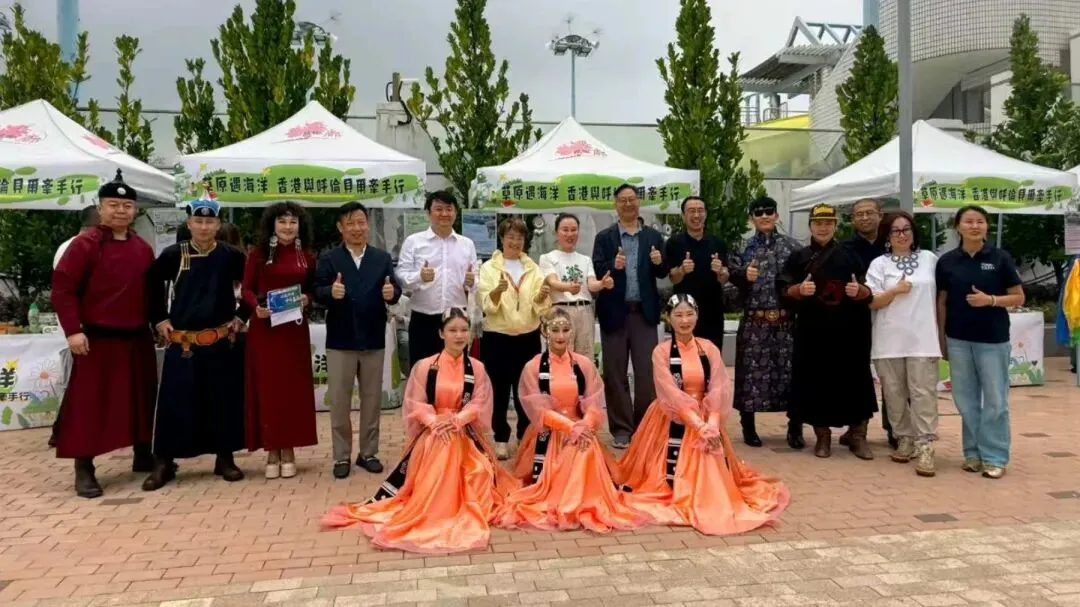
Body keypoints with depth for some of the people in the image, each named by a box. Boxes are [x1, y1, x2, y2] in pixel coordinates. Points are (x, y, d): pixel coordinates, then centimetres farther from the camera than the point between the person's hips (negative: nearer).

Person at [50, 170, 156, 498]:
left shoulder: (143, 248, 9)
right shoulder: (85, 244, -9)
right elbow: (62, 288, -14)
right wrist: (73, 330, -19)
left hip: (138, 338, 6)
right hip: (97, 339, -6)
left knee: (141, 399, 15)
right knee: (90, 402, -1)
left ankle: (144, 456, 30)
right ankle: (84, 470, 7)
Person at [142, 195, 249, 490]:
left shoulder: (232, 256, -1)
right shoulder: (173, 254, -2)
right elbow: (153, 285, 11)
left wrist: (241, 316, 5)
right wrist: (159, 319, 7)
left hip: (223, 342, 1)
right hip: (182, 343, -1)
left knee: (224, 400, 7)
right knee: (174, 402, 1)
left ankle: (225, 458, 19)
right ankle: (163, 462, 13)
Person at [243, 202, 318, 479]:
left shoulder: (306, 257, 6)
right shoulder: (258, 255, 0)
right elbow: (246, 289, 0)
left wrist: (307, 299, -10)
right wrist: (257, 306, -18)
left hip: (295, 328, 2)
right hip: (264, 328, -2)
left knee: (293, 387, 4)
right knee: (267, 388, 2)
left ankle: (288, 450, 14)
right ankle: (272, 450, 11)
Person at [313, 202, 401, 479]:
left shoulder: (382, 257, 6)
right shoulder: (329, 259, -1)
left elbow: (395, 291, -1)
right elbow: (317, 293, -10)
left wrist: (392, 293, -24)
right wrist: (331, 292, -30)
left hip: (374, 340, 2)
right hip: (340, 341, -2)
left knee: (372, 399, 11)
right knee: (339, 401, 5)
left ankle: (369, 453, 24)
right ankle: (342, 456, 17)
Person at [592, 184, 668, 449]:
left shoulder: (654, 236, 9)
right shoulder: (604, 237, 3)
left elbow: (663, 273, 5)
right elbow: (597, 272, -6)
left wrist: (659, 263, -16)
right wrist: (614, 266, -25)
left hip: (644, 312, 1)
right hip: (615, 312, -1)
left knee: (647, 372, 2)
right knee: (615, 374, 5)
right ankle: (621, 429, 14)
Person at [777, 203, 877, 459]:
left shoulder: (849, 255, 9)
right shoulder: (799, 257, 7)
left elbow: (868, 292, 8)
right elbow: (783, 289, 2)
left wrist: (859, 290, -15)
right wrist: (799, 289, -18)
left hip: (848, 329, 1)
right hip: (813, 330, 0)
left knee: (854, 379, 1)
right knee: (817, 380, 0)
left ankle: (858, 436, 13)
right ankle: (822, 436, 14)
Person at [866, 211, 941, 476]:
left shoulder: (929, 259, 8)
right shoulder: (879, 264, 4)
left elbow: (941, 294, 13)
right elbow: (872, 303, 0)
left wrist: (942, 330, 10)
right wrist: (895, 290, -15)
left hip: (922, 339, 0)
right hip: (890, 341, 1)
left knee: (923, 393, -6)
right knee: (895, 394, 7)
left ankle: (925, 447, -6)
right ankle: (904, 440, 20)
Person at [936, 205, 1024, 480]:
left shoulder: (1000, 258, -2)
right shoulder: (947, 261, 2)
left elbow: (1019, 297, 1)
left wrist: (990, 300, -16)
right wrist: (941, 338, 6)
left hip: (993, 339, -2)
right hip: (958, 339, 2)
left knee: (995, 400, 2)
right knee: (966, 400, 9)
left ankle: (995, 457, 11)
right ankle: (973, 452, 21)